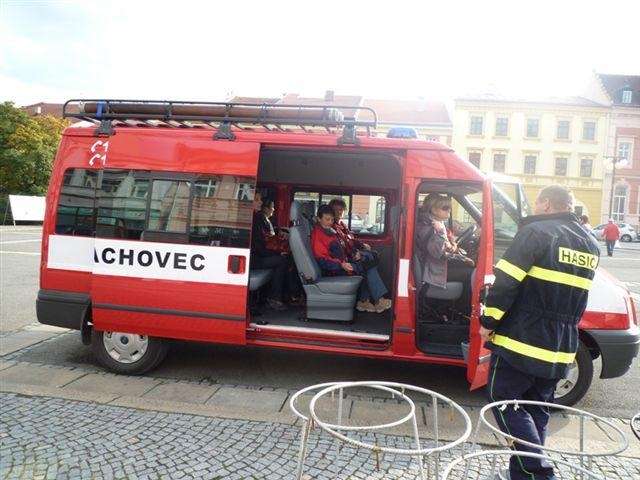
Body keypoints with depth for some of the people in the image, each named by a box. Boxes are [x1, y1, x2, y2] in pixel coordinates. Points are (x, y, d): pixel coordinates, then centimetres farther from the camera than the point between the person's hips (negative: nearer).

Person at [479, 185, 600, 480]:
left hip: (522, 341, -7)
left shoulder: (536, 232, -11)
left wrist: (489, 322, -10)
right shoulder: (590, 244, 13)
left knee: (504, 399, 4)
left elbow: (506, 282, -18)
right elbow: (575, 296, 19)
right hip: (561, 349, 7)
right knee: (537, 407, 17)